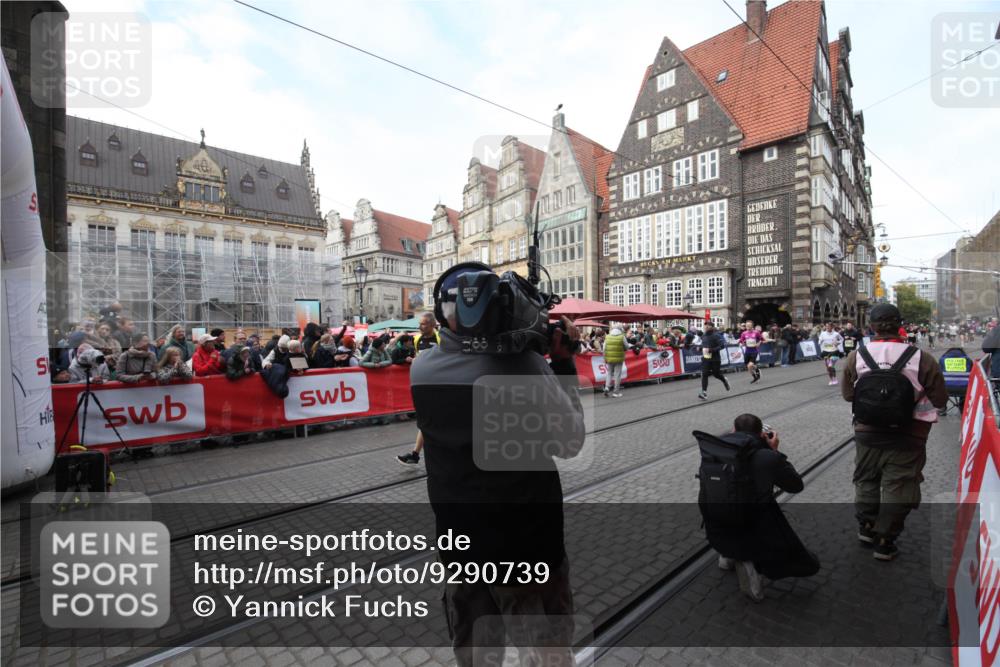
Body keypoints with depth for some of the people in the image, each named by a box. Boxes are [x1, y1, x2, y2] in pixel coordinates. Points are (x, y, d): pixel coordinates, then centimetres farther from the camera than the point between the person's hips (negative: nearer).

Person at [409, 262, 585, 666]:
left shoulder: (421, 370, -9)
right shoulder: (521, 364, -25)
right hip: (527, 543, -4)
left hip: (458, 541, 5)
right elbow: (569, 442, -13)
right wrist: (564, 363, -7)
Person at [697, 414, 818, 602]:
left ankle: (729, 555, 24)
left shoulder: (711, 449, -11)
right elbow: (797, 486, 0)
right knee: (809, 565, 20)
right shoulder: (767, 457, -19)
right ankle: (748, 561, 0)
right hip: (758, 536, -4)